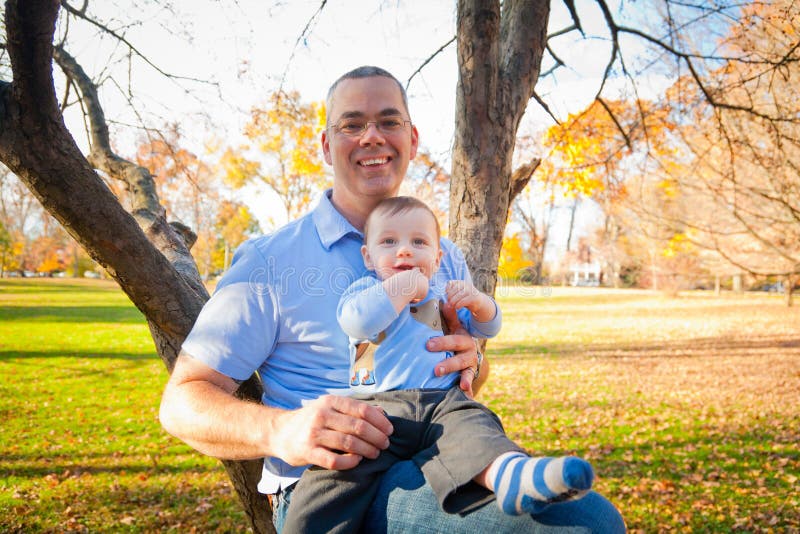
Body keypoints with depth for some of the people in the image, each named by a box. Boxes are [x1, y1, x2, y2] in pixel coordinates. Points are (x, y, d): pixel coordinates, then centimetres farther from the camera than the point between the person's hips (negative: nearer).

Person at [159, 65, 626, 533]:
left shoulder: (443, 258, 14)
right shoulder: (270, 260, -2)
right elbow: (184, 400, -5)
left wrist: (471, 363, -3)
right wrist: (281, 430, -26)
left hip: (436, 465, 6)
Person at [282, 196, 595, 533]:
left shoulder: (444, 291, 28)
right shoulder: (365, 288, 14)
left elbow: (486, 328, 30)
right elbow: (356, 322, -10)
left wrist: (478, 302, 8)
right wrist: (402, 288, -6)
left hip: (444, 403, 2)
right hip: (376, 406, -1)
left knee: (470, 423, -33)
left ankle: (508, 472, -59)